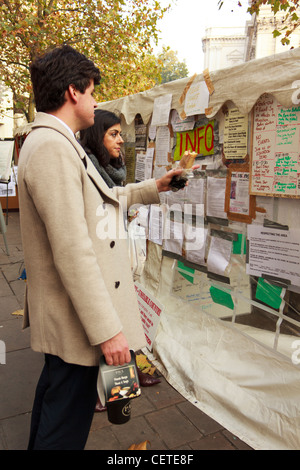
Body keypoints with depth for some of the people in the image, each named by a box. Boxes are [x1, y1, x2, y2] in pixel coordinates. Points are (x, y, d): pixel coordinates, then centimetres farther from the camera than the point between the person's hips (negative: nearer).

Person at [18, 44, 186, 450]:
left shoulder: (54, 142, 13)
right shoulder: (52, 146, -22)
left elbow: (97, 200, 22)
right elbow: (72, 250, -27)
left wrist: (153, 188, 27)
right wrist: (107, 329, -24)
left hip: (60, 314, 11)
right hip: (76, 322, -11)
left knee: (53, 391, 28)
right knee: (67, 421, 7)